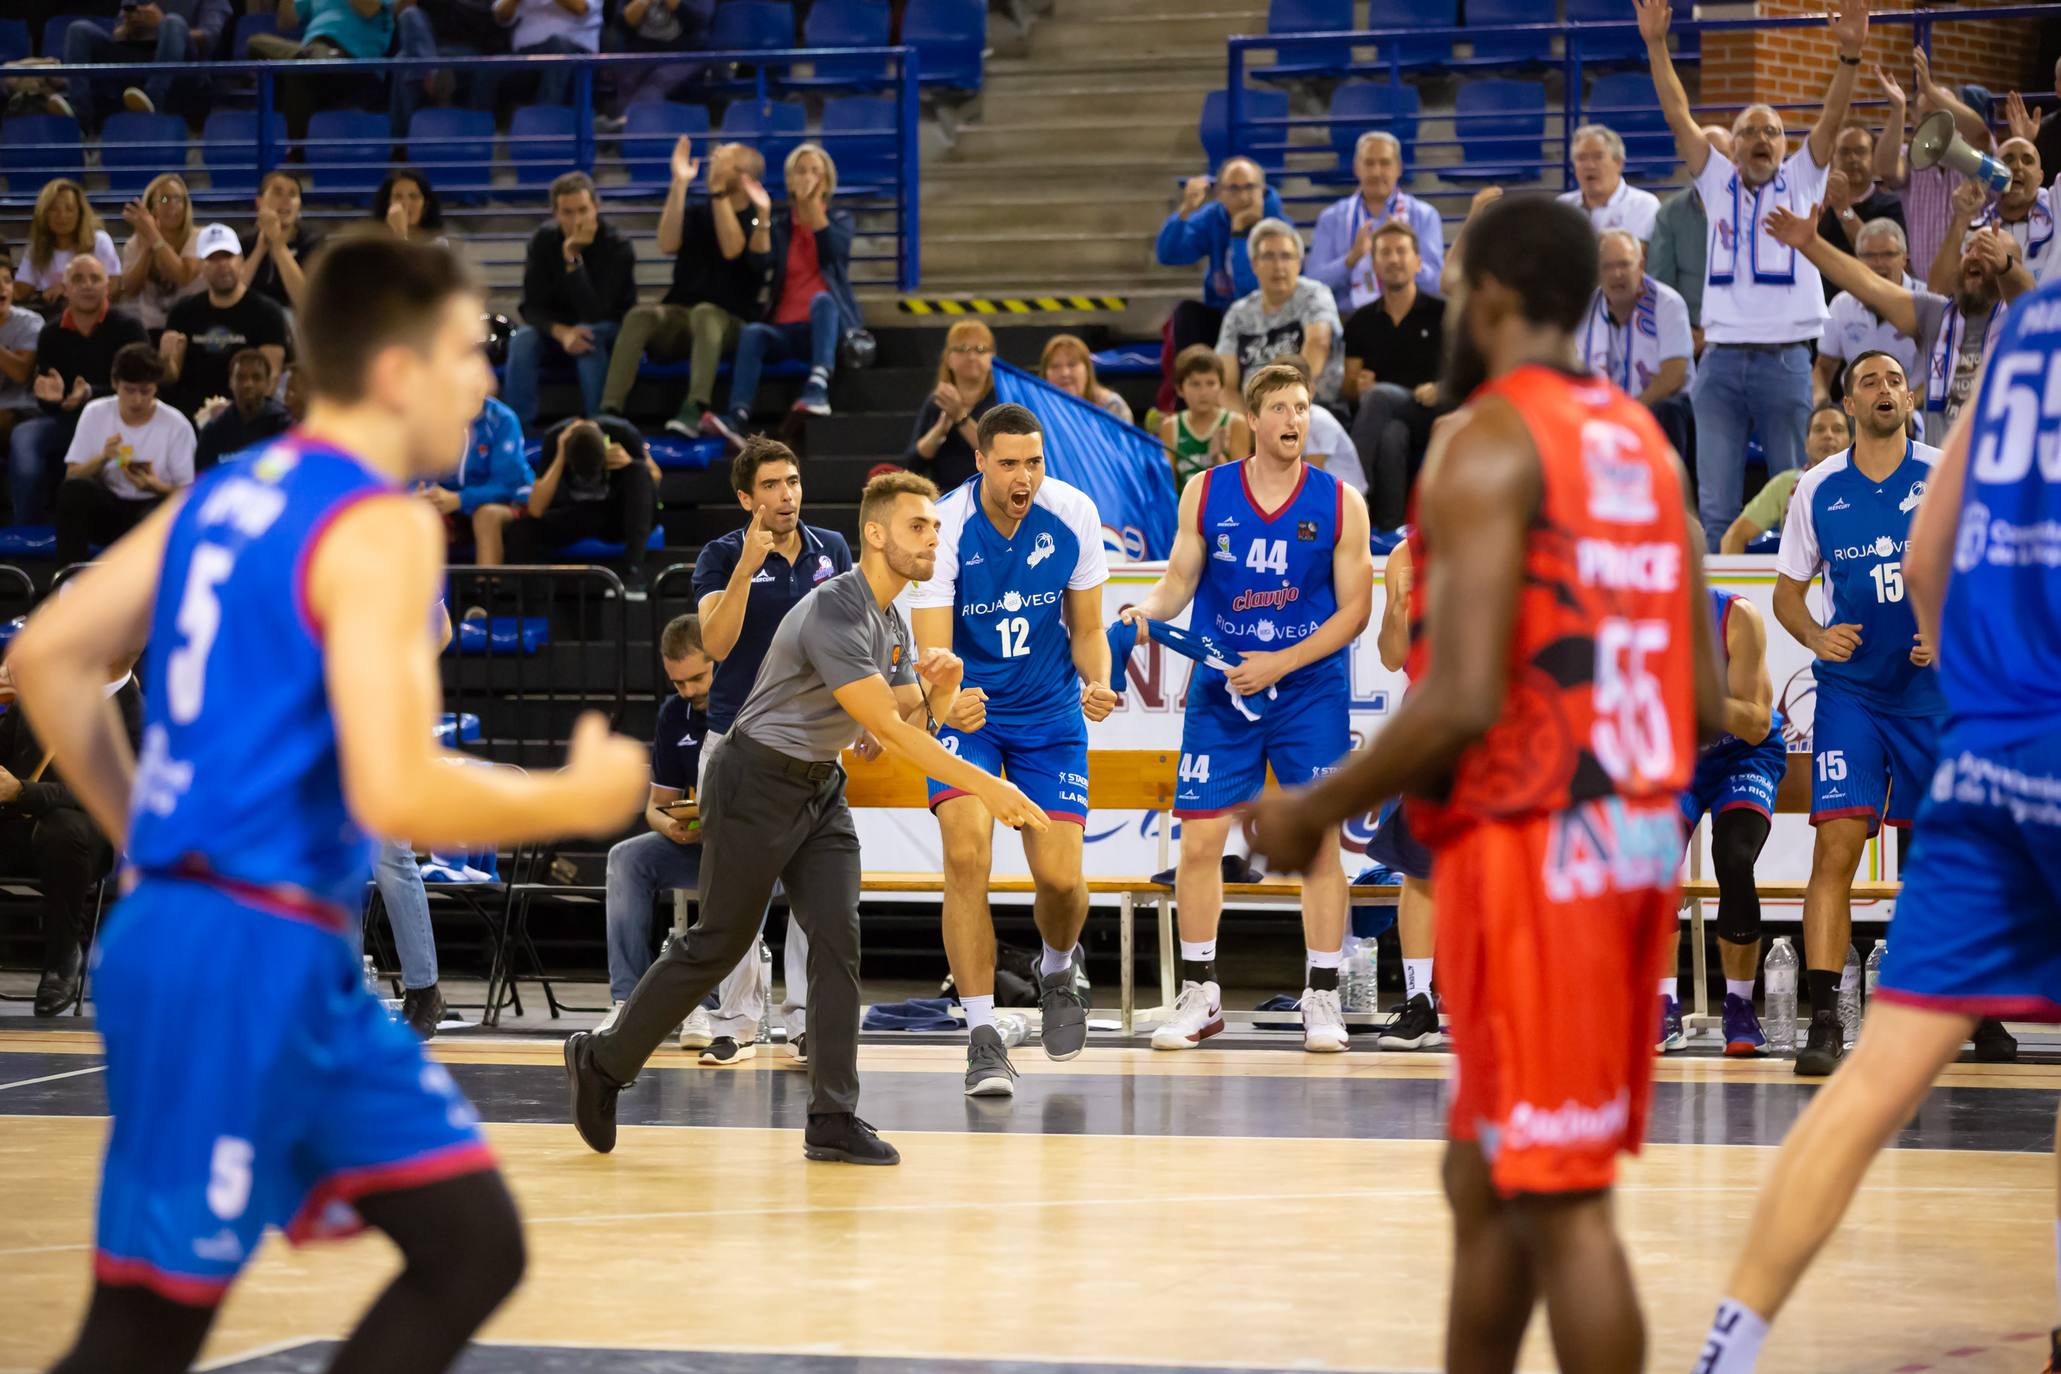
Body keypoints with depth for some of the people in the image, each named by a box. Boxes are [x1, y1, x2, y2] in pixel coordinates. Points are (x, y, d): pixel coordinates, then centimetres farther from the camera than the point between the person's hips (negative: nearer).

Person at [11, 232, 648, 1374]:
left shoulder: (228, 497, 13)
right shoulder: (381, 528, -14)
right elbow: (397, 792, -23)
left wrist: (140, 831, 20)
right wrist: (580, 801, -7)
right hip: (241, 965, -9)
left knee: (475, 1247, 10)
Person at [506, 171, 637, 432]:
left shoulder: (618, 246, -21)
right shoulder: (544, 240, -10)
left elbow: (593, 315, -30)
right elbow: (532, 308, -12)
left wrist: (572, 257, -37)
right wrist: (561, 332, -33)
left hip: (608, 332, -3)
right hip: (556, 328, 3)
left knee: (589, 337, -37)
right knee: (522, 340, -29)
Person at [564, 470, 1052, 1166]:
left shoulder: (893, 621, 6)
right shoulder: (833, 613, -24)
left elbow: (913, 723, 11)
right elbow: (886, 729, -29)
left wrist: (941, 688, -12)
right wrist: (984, 787, -31)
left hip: (820, 790, 8)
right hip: (757, 784, -8)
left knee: (837, 938, -5)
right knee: (718, 945, -2)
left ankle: (832, 1118, -6)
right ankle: (602, 1061, 16)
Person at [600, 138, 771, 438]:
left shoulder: (758, 219, 5)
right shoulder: (697, 212, 14)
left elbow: (732, 250, -16)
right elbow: (668, 244, -6)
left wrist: (718, 190, -16)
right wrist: (680, 184, -12)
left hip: (729, 323, -3)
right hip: (679, 315, 3)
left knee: (705, 312, -39)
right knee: (639, 316, -31)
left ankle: (695, 409, -57)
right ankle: (609, 411, -45)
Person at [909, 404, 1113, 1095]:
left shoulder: (1073, 515, -13)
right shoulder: (943, 528, -21)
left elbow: (1087, 629, 0)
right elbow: (933, 654, -25)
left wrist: (1097, 682, -21)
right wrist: (948, 702, -47)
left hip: (1050, 712, 2)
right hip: (967, 707, -2)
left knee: (1060, 877, -6)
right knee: (967, 855, -22)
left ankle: (1056, 972, 31)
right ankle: (983, 1038, -13)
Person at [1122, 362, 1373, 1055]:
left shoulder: (1340, 503, -3)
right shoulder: (1206, 494, 2)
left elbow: (1353, 610, -3)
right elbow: (1179, 582, 6)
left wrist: (1279, 663, -13)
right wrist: (1147, 608, -17)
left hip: (1309, 691, -1)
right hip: (1220, 689, 1)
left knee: (1320, 842, -2)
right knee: (1199, 841, -1)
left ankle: (1323, 999, 8)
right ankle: (1199, 998, 11)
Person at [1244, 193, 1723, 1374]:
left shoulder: (1490, 442, -12)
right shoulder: (1646, 442, 13)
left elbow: (1463, 702, -20)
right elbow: (1705, 699, 12)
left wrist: (1315, 813, -7)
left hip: (1531, 849, -9)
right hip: (1640, 837, 9)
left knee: (1558, 1200, -4)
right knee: (1485, 1178, 18)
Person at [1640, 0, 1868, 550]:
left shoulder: (1801, 181, 8)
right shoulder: (1718, 184, 12)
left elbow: (1831, 119, -5)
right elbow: (1678, 115, 6)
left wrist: (1849, 55, -20)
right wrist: (1656, 45, -4)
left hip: (1786, 360, -1)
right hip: (1721, 361, 1)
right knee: (1715, 507, -1)